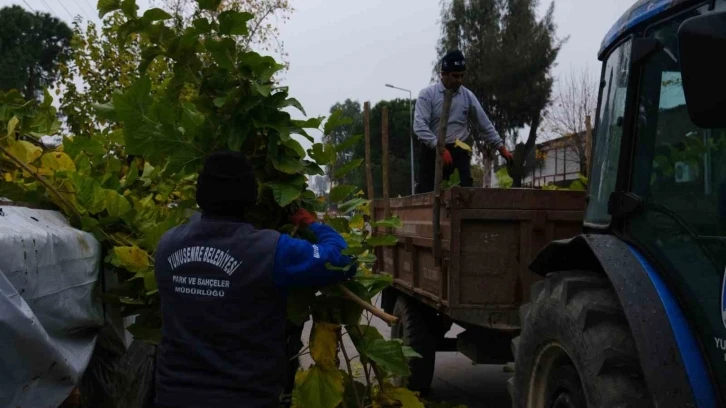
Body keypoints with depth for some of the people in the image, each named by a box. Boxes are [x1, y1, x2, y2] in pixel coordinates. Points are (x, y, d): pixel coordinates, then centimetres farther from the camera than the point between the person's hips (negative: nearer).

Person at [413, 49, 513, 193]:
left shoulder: (468, 96, 4)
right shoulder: (427, 94, -6)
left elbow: (485, 125, 9)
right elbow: (420, 126, -17)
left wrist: (501, 147, 3)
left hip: (458, 152, 2)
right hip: (432, 151, -2)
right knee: (426, 194, -1)